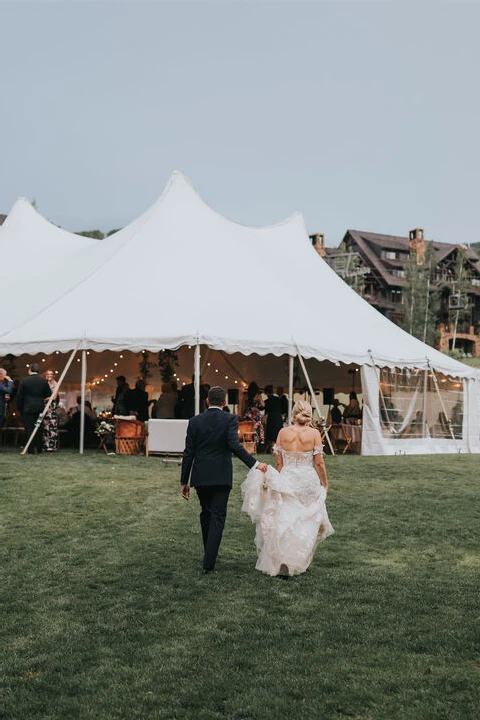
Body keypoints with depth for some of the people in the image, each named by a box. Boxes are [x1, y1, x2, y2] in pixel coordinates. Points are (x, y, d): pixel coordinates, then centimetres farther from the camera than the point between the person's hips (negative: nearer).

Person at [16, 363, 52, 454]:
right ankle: (38, 448, 16)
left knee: (29, 429, 2)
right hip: (40, 408, 3)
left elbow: (19, 396, -6)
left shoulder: (24, 381, -7)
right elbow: (49, 394, 3)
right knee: (39, 429, 13)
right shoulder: (43, 380, -1)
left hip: (27, 408, -3)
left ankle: (32, 449, -2)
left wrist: (20, 408, 4)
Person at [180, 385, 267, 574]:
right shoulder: (230, 419, -6)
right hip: (221, 477, -3)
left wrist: (184, 481, 6)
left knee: (206, 513, 21)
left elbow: (188, 453, 1)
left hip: (200, 477, 3)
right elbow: (234, 445, -21)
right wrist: (254, 463, -17)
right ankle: (208, 563, -6)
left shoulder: (194, 421, 1)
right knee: (217, 518, 1)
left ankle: (209, 552, 33)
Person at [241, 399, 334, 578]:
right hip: (308, 481, -1)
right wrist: (324, 483, 10)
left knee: (284, 521, 6)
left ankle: (283, 560, -7)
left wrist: (278, 481, 14)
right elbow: (319, 463, -4)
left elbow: (279, 463, 2)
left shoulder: (283, 433, -2)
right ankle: (298, 562, 16)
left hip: (286, 480, 1)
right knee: (306, 523, 13)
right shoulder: (314, 433, -6)